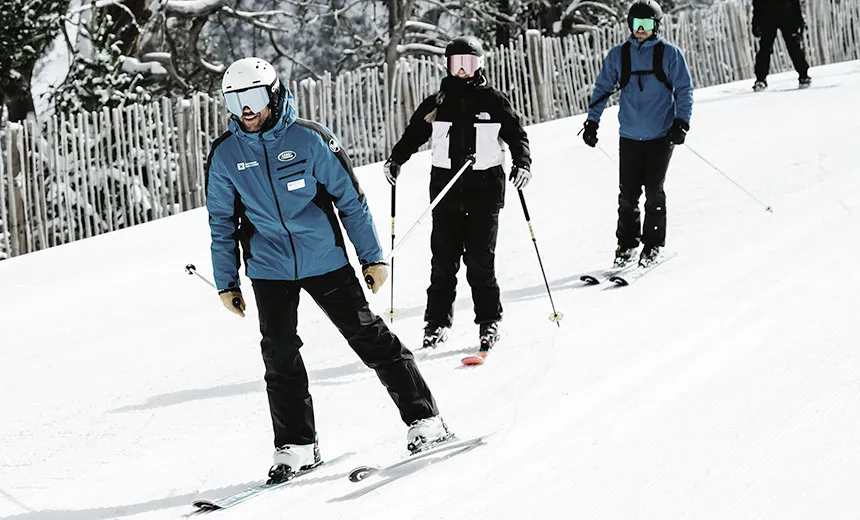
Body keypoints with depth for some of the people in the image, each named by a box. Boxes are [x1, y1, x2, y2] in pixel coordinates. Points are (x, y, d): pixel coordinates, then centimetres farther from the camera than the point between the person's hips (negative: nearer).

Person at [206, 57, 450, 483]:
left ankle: (422, 418, 8)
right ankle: (295, 447, 8)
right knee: (279, 354, -3)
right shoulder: (225, 155, -1)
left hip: (325, 260, -2)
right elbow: (222, 223, 9)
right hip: (269, 268, 2)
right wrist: (226, 282, 10)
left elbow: (350, 199, -2)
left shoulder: (309, 139, -8)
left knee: (369, 337, 0)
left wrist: (372, 256, -1)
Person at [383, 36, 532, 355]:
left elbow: (516, 134, 3)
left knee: (480, 259, -5)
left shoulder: (494, 101, 4)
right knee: (443, 259, 1)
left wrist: (522, 162, -13)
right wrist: (396, 159, -2)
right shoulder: (436, 104, 8)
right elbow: (413, 134, 12)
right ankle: (437, 322, 10)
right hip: (446, 188, 2)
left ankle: (489, 322, 4)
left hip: (485, 188, -2)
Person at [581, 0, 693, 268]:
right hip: (630, 135, 2)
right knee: (627, 193, 0)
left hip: (661, 135, -2)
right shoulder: (618, 55, 6)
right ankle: (627, 243, 13)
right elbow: (602, 88, 13)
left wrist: (681, 122, -11)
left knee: (654, 191, -3)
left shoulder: (670, 54, -1)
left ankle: (654, 244, 9)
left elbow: (684, 90, 0)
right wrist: (592, 122, 6)